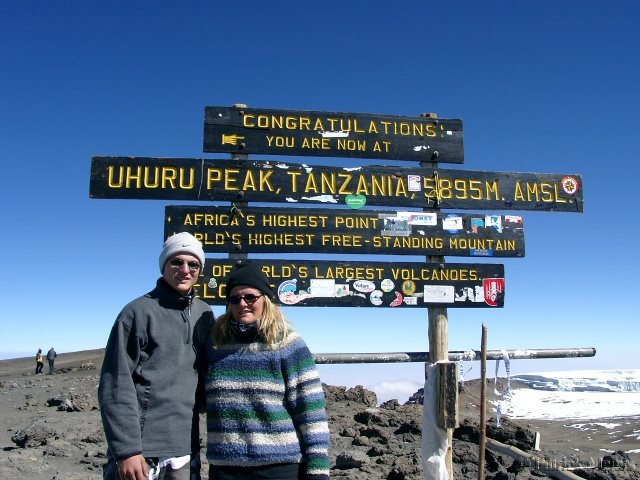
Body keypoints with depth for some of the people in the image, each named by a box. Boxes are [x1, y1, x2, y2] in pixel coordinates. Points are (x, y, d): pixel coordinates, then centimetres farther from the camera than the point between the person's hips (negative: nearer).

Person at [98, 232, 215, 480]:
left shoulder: (204, 314, 7)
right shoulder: (138, 312, -7)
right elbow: (116, 385, -11)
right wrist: (126, 448, -15)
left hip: (186, 449, 5)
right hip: (140, 448, -4)